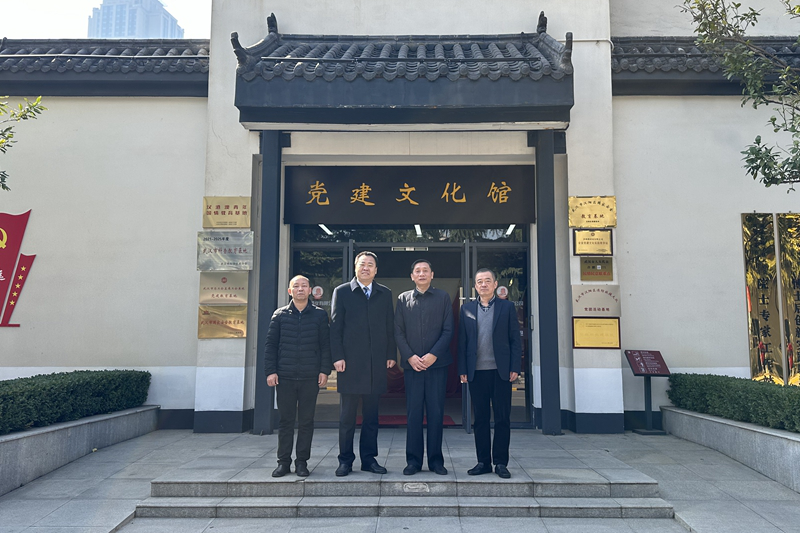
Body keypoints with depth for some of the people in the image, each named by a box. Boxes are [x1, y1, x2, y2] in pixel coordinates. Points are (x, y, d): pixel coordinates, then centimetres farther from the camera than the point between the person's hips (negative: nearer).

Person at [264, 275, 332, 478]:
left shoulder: (320, 315, 6)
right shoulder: (280, 315, 7)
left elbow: (326, 345, 5)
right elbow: (271, 345, 6)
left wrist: (325, 370, -3)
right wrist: (270, 371, -2)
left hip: (310, 377, 0)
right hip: (285, 377, 1)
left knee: (306, 421, 5)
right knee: (286, 420, 6)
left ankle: (302, 461, 15)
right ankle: (283, 461, 16)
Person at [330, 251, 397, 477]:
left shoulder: (385, 294, 12)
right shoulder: (341, 292, 5)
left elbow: (390, 326, 10)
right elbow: (335, 327, 0)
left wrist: (391, 354, 3)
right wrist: (337, 356, -7)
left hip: (376, 364, 2)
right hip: (350, 363, -2)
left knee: (371, 416, 8)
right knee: (347, 416, 4)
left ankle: (369, 459, 17)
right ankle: (345, 460, 14)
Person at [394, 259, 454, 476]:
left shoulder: (443, 297, 8)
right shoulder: (403, 299, 11)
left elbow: (448, 330, 2)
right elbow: (398, 332, 6)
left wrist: (433, 355, -10)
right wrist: (410, 357, -7)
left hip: (437, 363, 0)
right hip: (412, 364, 1)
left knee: (436, 412, 2)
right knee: (413, 413, 2)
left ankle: (436, 460, 12)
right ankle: (413, 460, 11)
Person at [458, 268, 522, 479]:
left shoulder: (507, 307, 5)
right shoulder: (467, 309, 9)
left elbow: (515, 340, 3)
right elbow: (462, 341, 7)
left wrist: (515, 367, -5)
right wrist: (462, 370, 1)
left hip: (501, 371, -1)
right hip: (476, 372, 1)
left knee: (502, 418, 3)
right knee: (480, 418, 7)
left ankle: (500, 462, 13)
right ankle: (483, 461, 16)